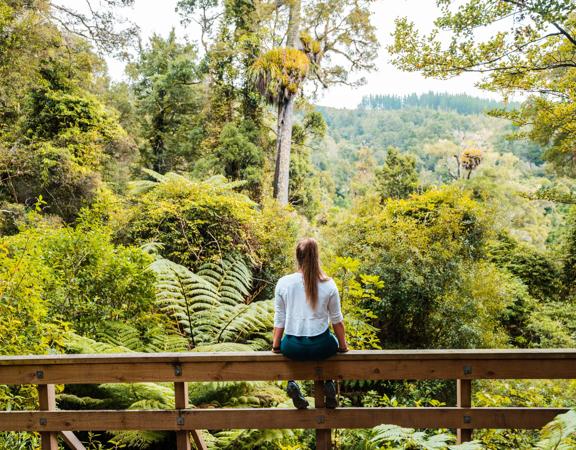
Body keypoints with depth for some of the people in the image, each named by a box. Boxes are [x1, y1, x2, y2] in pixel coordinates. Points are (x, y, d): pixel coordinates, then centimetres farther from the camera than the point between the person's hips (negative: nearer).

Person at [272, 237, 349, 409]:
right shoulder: (329, 285, -8)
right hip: (321, 348, 0)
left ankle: (292, 384, 12)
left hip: (293, 349, 0)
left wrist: (276, 345, 15)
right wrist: (343, 346, 16)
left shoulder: (283, 283, -7)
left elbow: (279, 320, 0)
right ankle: (329, 384, 17)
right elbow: (337, 320, 0)